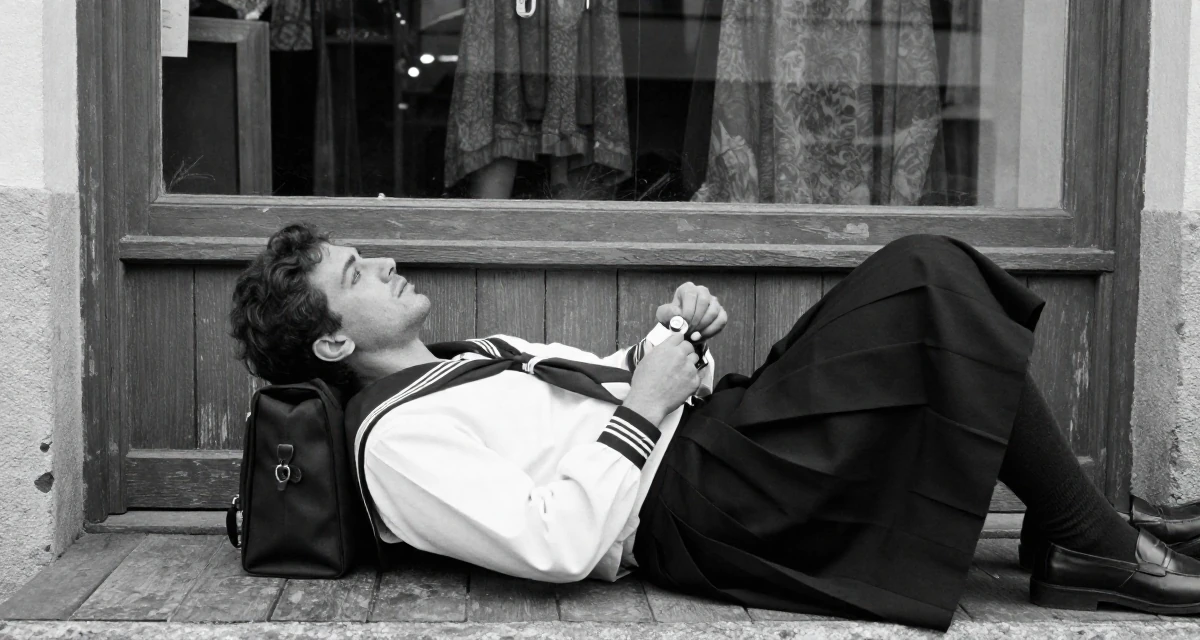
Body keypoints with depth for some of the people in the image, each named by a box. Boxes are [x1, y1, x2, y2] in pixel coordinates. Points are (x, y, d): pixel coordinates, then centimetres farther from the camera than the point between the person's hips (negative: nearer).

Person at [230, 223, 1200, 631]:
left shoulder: (468, 359, 21)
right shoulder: (396, 438, -9)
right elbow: (553, 546, -22)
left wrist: (676, 335, 4)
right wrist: (643, 409, -16)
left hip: (715, 428, 10)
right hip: (695, 506, -10)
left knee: (929, 269, 1)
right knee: (931, 282, -15)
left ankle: (1070, 524, 5)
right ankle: (1095, 548, -5)